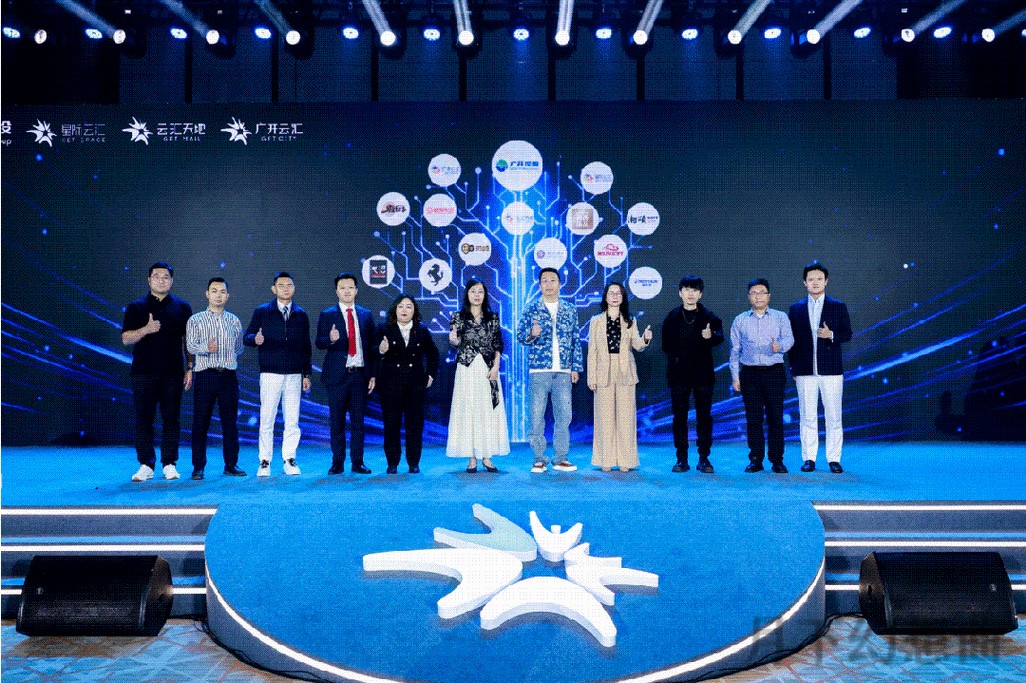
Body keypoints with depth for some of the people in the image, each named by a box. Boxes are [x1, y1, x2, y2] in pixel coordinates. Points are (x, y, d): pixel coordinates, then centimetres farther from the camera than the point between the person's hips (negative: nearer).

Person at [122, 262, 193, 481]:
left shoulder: (182, 308, 9)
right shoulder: (136, 307, 7)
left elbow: (188, 340, 10)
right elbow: (126, 338, 1)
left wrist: (190, 368, 3)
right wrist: (146, 329, -17)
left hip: (173, 373, 0)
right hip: (144, 373, 0)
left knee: (171, 418, 1)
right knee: (143, 419, 1)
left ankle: (169, 464, 8)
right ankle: (146, 465, 8)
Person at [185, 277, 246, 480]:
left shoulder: (234, 321, 12)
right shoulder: (196, 320, 4)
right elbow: (190, 346, -10)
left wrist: (225, 357, 13)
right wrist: (206, 348, -26)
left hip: (228, 375, 2)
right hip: (205, 375, -2)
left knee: (230, 421, 4)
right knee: (201, 422, 0)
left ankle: (231, 465, 12)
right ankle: (198, 467, 7)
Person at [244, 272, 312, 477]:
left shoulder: (301, 315, 13)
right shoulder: (262, 312, 7)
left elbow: (306, 347, 14)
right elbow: (246, 337, 1)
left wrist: (307, 374, 10)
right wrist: (255, 339, -23)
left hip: (294, 375, 2)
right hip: (270, 373, -2)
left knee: (292, 420, 2)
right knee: (267, 419, -2)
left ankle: (289, 460, 11)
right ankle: (265, 462, 5)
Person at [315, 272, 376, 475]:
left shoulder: (366, 315, 10)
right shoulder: (327, 315, 4)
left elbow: (371, 346, 11)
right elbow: (319, 343, -3)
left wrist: (373, 374, 5)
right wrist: (331, 339, -26)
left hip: (360, 374, 2)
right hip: (337, 374, -2)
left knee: (358, 420, 5)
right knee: (337, 420, 3)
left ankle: (357, 462, 12)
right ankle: (337, 462, 11)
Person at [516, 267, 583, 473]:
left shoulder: (570, 309, 10)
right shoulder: (531, 309, 4)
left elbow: (577, 340, 11)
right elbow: (520, 335, 0)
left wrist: (576, 367, 6)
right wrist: (531, 334, -23)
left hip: (563, 372, 2)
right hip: (539, 371, -2)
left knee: (564, 416, 4)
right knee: (536, 416, -1)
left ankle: (560, 459, 14)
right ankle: (539, 459, 9)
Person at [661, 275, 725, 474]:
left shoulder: (709, 317, 3)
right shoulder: (672, 317, 7)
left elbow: (720, 336, -12)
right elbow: (666, 344, 11)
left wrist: (711, 336, -33)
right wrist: (675, 359, -3)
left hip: (703, 373, -1)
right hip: (679, 374, 1)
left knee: (704, 416, 2)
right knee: (679, 416, 3)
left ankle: (704, 459, 9)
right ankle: (682, 459, 9)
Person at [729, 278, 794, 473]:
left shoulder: (780, 317, 6)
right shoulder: (739, 321, 11)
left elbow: (789, 339, -7)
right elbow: (735, 350, 10)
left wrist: (779, 346, -30)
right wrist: (735, 377, 4)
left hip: (774, 372, -1)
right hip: (750, 373, 1)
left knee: (775, 417, -1)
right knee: (753, 418, 3)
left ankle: (777, 460, 6)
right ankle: (755, 460, 10)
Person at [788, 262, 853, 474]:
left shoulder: (838, 307, 6)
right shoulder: (795, 309, 9)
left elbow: (848, 334, 4)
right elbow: (792, 340, 9)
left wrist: (831, 335, -16)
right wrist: (793, 368, 4)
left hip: (831, 370, -1)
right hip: (805, 371, 1)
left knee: (833, 416, 1)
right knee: (807, 417, 3)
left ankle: (834, 459, 8)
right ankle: (809, 458, 9)